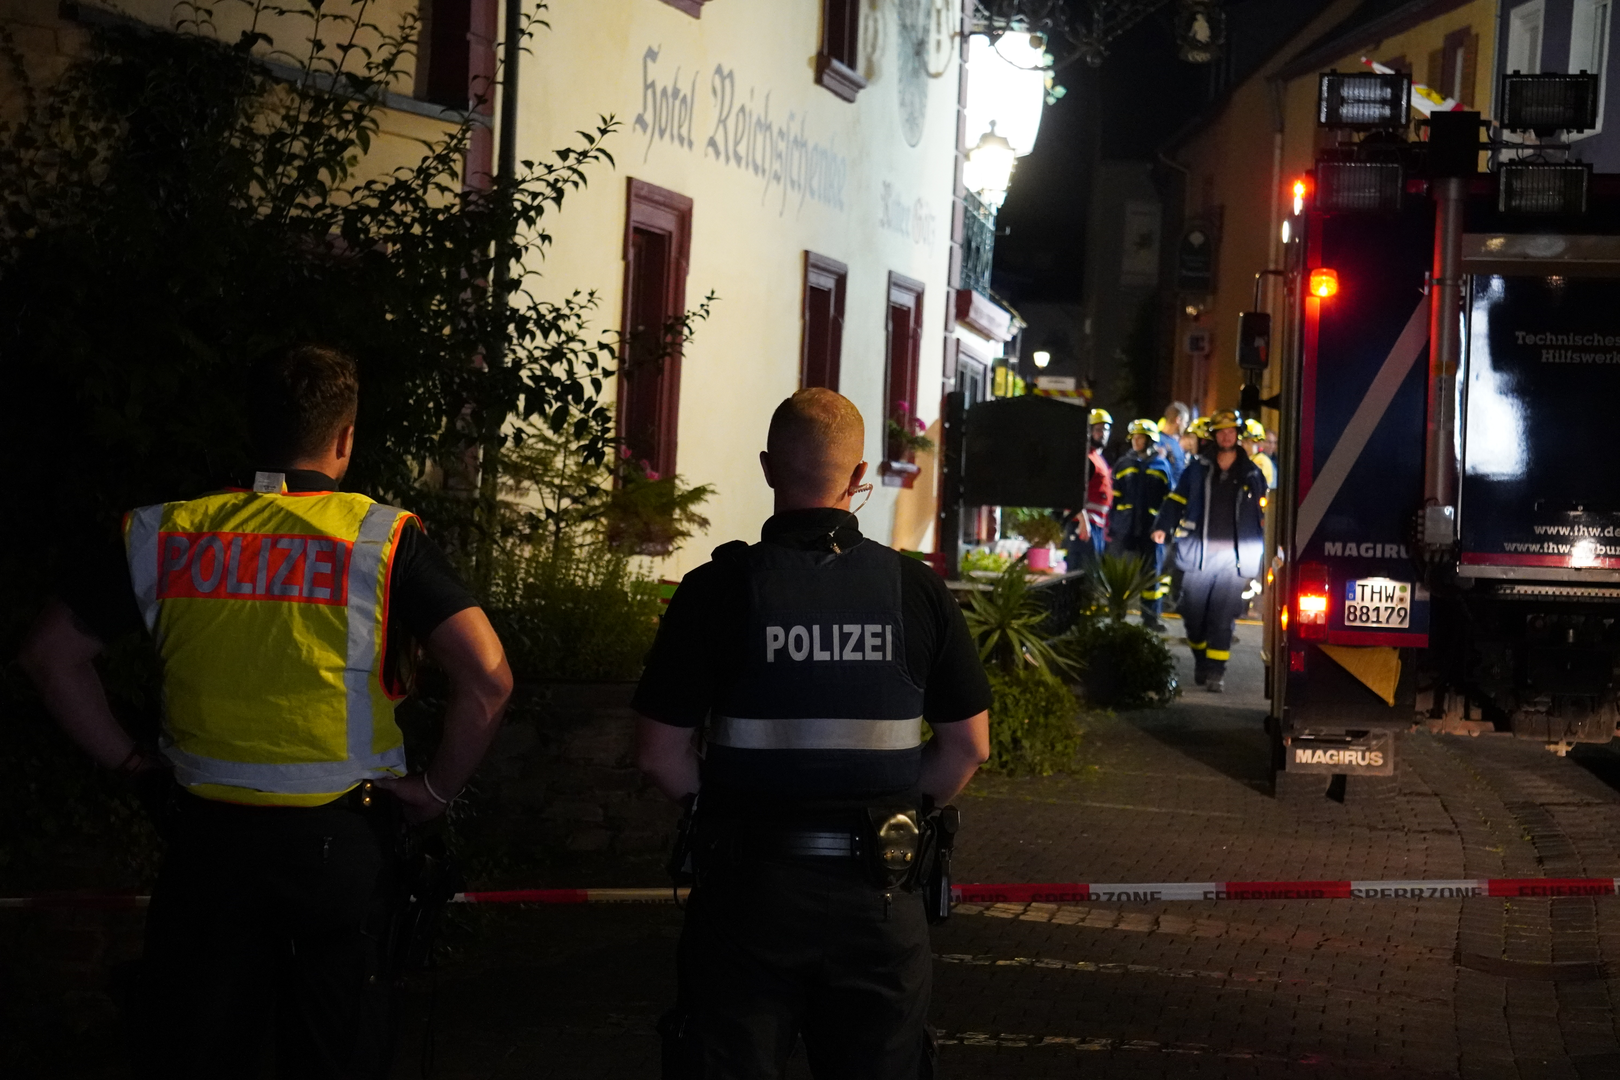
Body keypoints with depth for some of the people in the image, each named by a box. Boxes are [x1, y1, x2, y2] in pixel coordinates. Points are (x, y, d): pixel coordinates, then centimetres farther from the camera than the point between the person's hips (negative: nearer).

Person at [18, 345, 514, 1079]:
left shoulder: (164, 534, 1)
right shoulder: (383, 539, -8)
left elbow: (51, 652, 8)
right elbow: (487, 676, -16)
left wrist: (126, 759, 11)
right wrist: (438, 789, -3)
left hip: (206, 833, 2)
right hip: (339, 839, -2)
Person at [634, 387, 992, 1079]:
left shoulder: (718, 589, -9)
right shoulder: (917, 590, -3)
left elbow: (661, 754, -6)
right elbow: (969, 745, 3)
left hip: (747, 886, -2)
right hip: (877, 893, 2)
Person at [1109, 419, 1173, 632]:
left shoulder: (1161, 466, 5)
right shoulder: (1123, 465, 8)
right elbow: (1114, 498, 7)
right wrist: (1111, 526, 2)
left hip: (1152, 527, 0)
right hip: (1126, 527, 0)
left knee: (1152, 573, 4)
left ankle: (1150, 616, 10)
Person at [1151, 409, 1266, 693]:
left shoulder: (1252, 473, 8)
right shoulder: (1198, 467, 7)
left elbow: (1264, 513, 13)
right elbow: (1177, 499, 7)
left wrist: (1265, 551, 6)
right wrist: (1163, 527, -7)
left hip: (1234, 558, -1)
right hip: (1199, 553, 1)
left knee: (1223, 617, -6)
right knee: (1194, 614, 4)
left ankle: (1216, 671, -3)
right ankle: (1200, 660, 24)